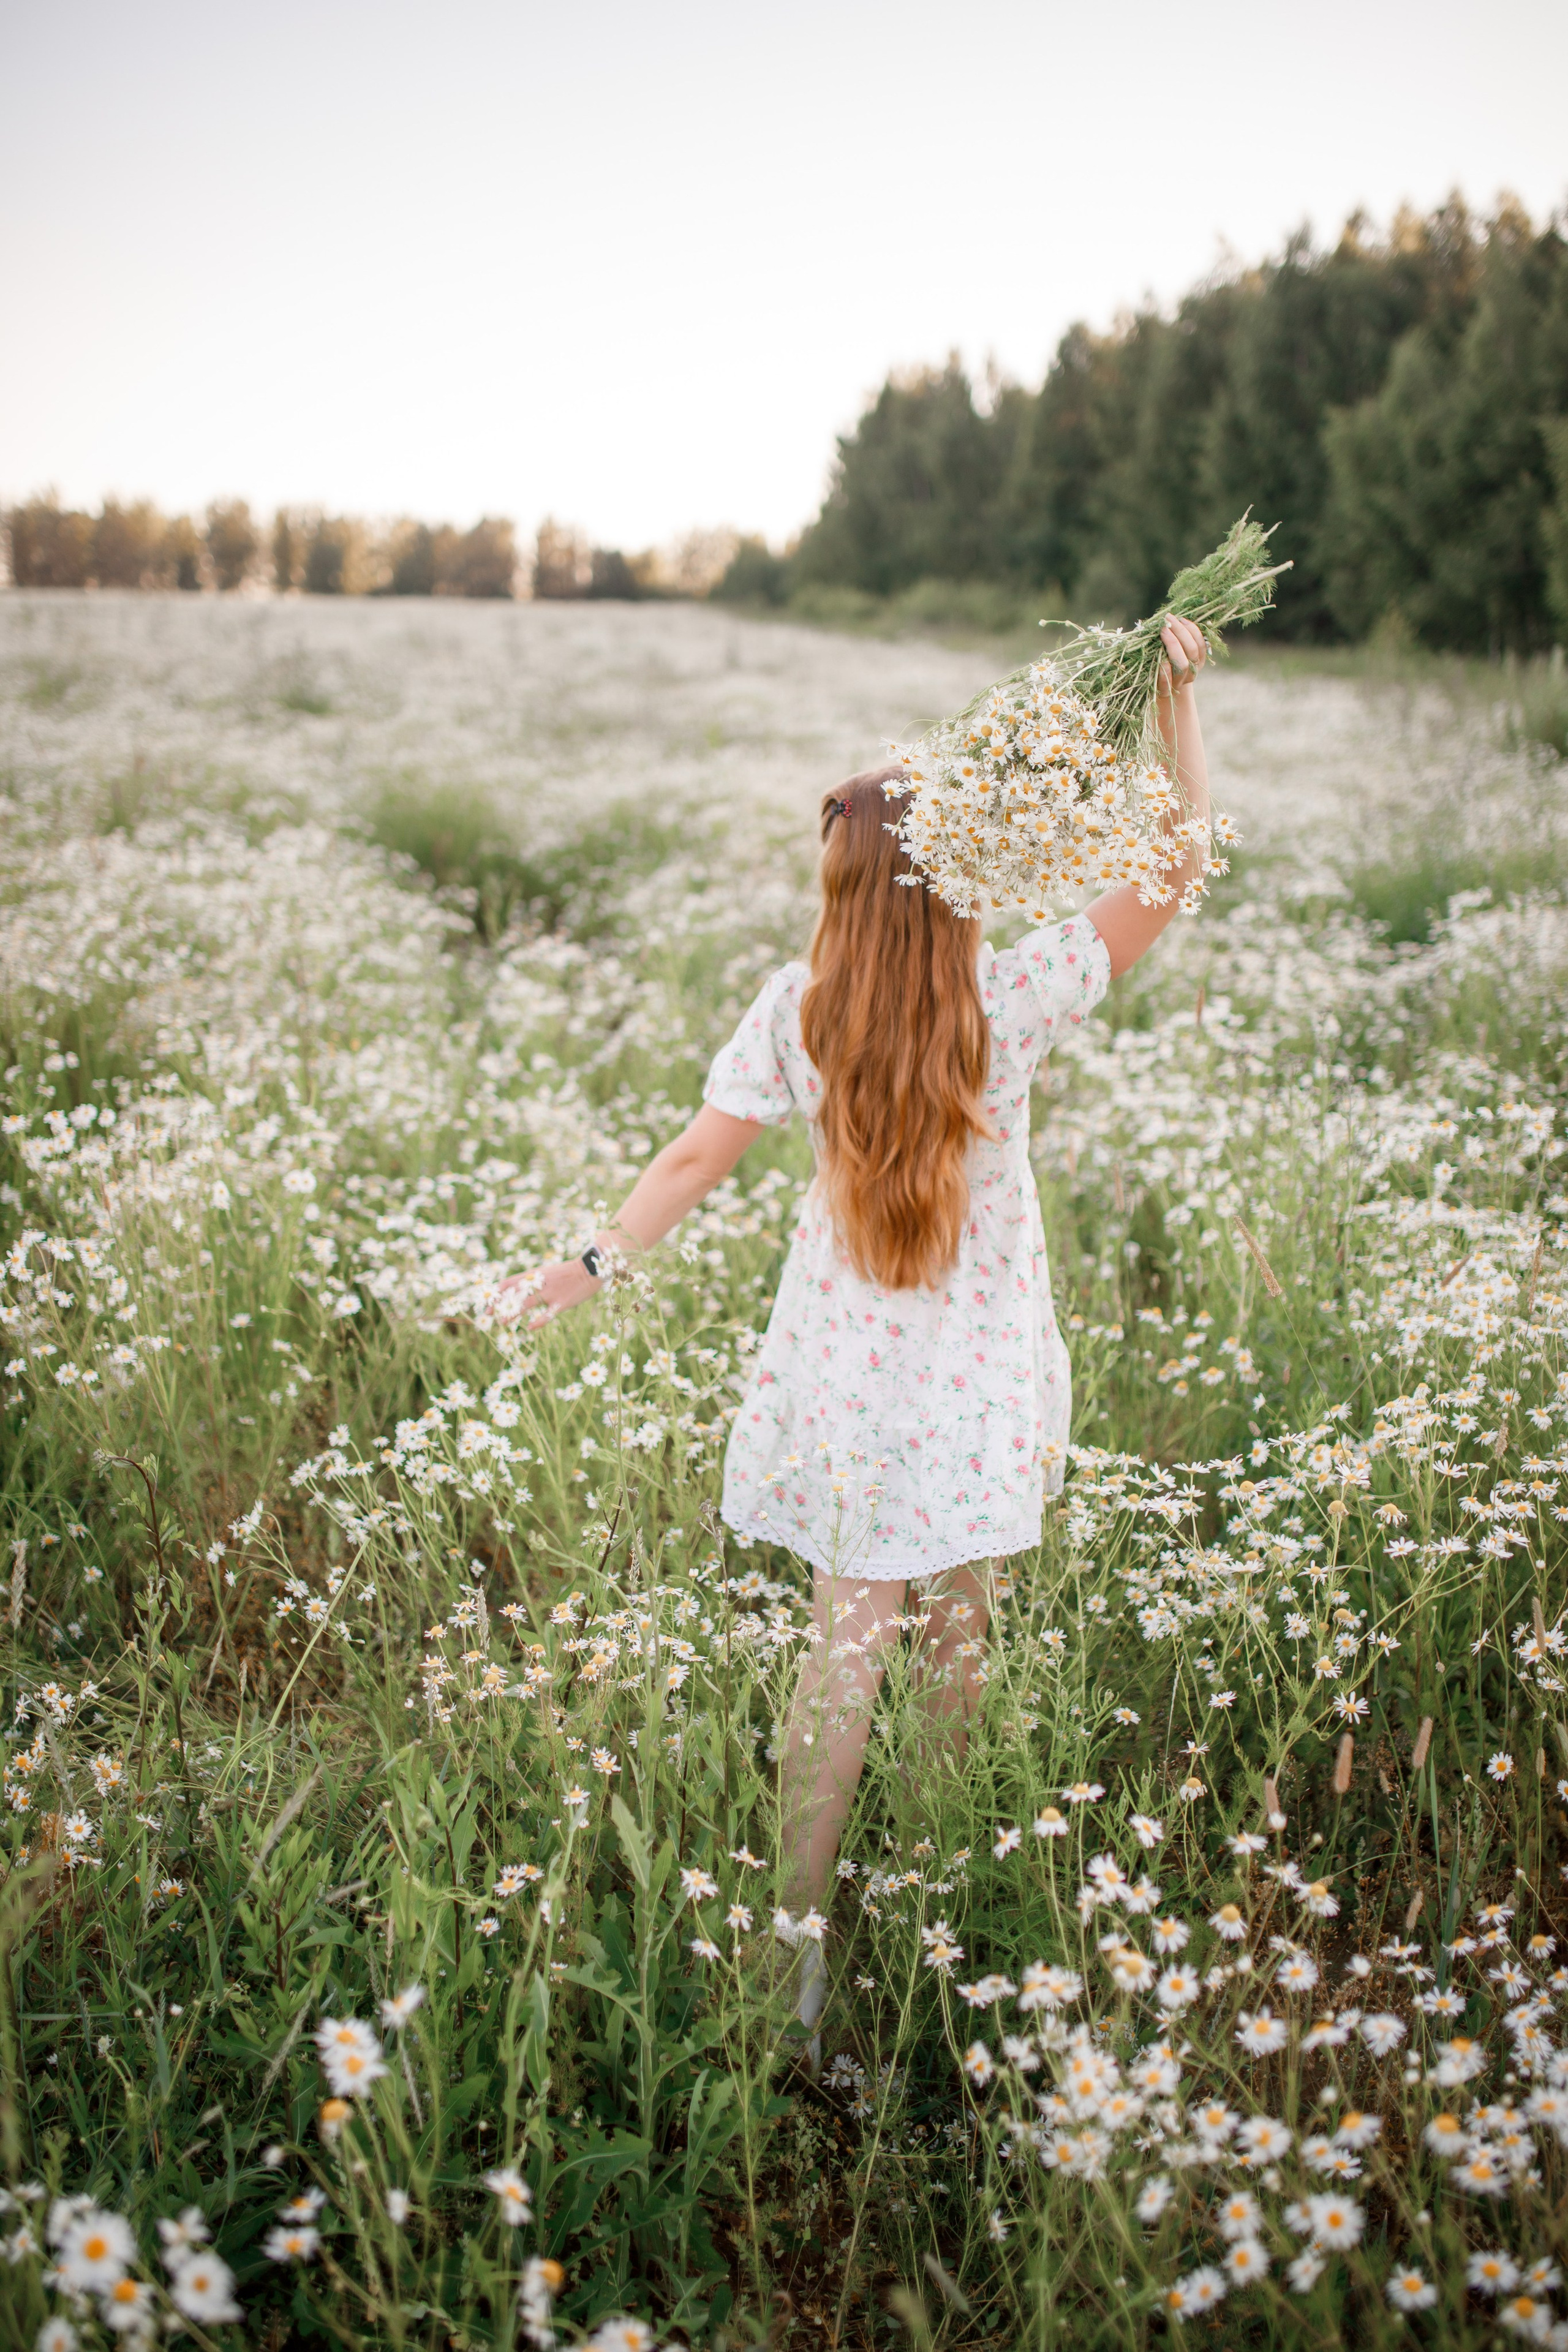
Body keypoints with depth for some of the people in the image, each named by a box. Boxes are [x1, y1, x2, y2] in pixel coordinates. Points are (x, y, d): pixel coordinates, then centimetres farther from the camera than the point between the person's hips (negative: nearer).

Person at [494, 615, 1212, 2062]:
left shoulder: (797, 1010, -9)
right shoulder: (1013, 998, -14)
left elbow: (699, 1156, -5)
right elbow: (1180, 857, -7)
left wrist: (598, 1264, 6)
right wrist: (1182, 696, -3)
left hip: (846, 1373, 1)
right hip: (981, 1379, -1)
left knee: (845, 1647, 9)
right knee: (960, 1636, 18)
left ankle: (802, 1928, 15)